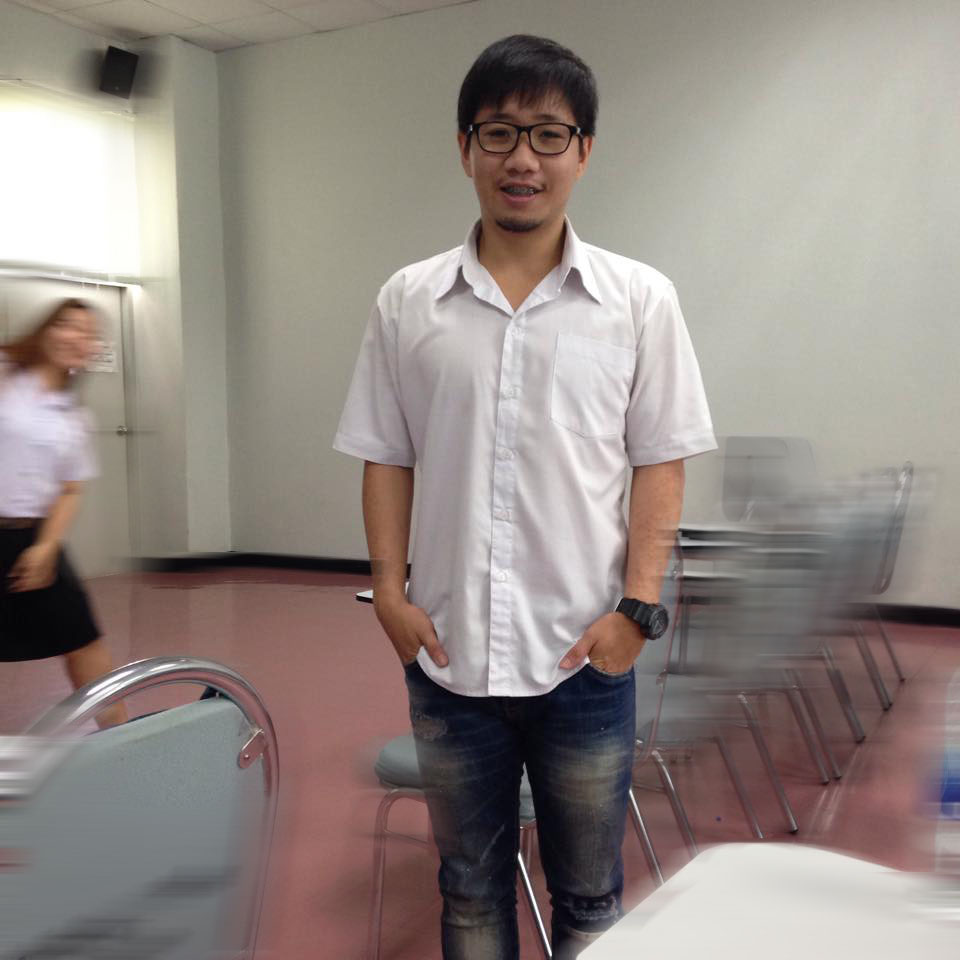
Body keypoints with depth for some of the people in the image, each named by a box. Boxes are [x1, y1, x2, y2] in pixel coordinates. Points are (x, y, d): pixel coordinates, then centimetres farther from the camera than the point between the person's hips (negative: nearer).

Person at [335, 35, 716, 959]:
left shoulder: (641, 300, -1)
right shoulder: (406, 301, 2)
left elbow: (660, 464, -1)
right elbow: (385, 457, 6)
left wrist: (638, 606, -8)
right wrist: (390, 590, -3)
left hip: (584, 652, -1)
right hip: (446, 651, 2)